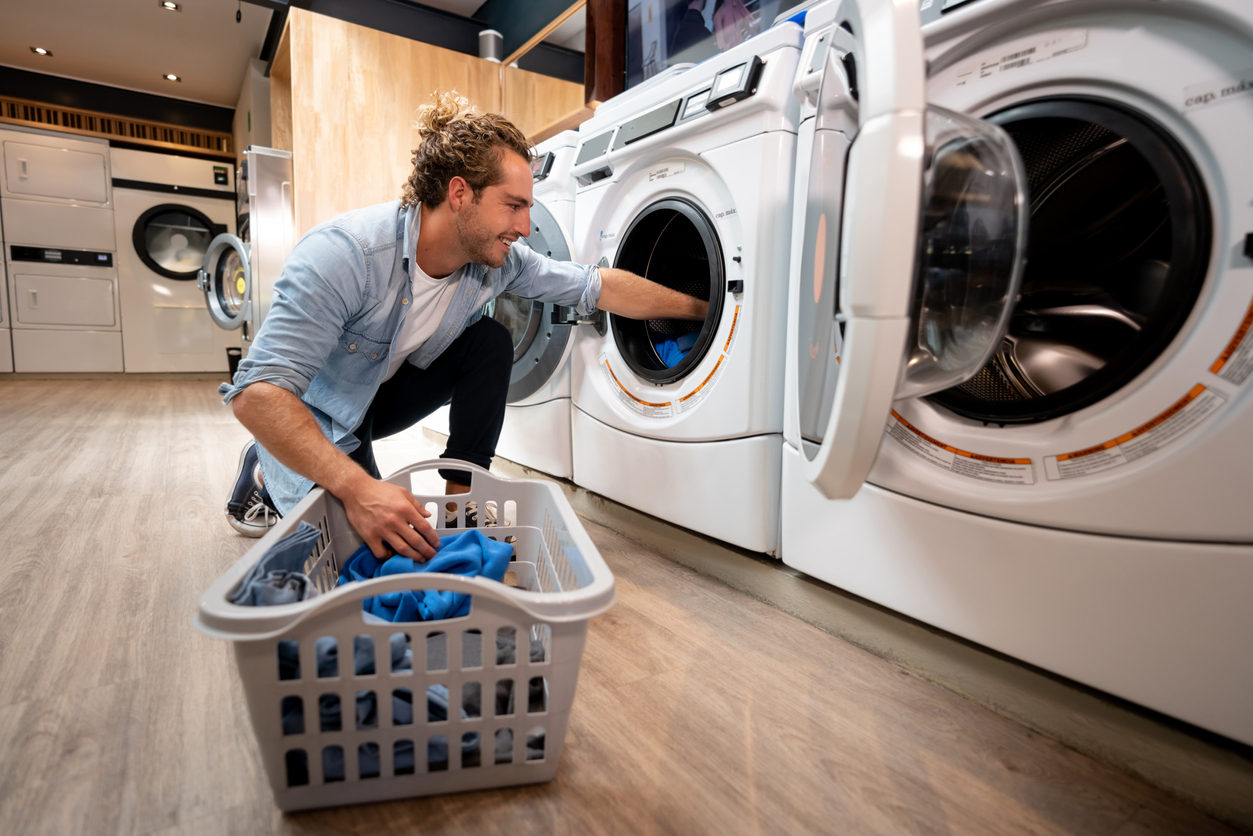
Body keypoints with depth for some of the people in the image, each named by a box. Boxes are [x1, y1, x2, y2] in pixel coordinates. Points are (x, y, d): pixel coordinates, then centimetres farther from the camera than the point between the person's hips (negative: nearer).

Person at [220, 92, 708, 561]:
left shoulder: (499, 260, -17)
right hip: (316, 420, -5)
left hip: (386, 392, 6)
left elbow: (599, 287, -9)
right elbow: (256, 392, -39)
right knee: (368, 540, -21)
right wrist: (358, 489, -51)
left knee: (490, 341, -15)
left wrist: (699, 309, -7)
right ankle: (264, 474, 8)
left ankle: (462, 495, -3)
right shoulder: (344, 255, -36)